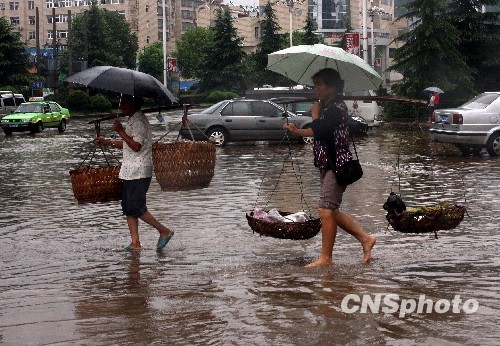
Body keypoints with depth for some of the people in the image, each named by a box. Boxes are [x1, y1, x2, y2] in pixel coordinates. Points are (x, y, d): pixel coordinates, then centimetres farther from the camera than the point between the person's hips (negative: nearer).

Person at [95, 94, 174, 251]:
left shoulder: (139, 121, -16)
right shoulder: (133, 120, 16)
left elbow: (136, 146, -25)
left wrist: (120, 131, -20)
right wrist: (106, 142, 21)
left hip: (138, 172, -10)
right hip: (130, 172, 10)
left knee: (136, 208, -7)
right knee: (128, 207, 9)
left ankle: (165, 231, 3)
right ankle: (135, 243, 11)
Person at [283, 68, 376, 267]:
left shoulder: (337, 108, -14)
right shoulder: (327, 108, 16)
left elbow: (318, 130, -26)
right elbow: (319, 133, 20)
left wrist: (315, 114, -12)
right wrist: (296, 131, 7)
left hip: (336, 165, -10)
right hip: (327, 165, 10)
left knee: (326, 210, -10)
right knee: (331, 211, 13)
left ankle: (325, 258, -6)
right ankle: (365, 238, 22)